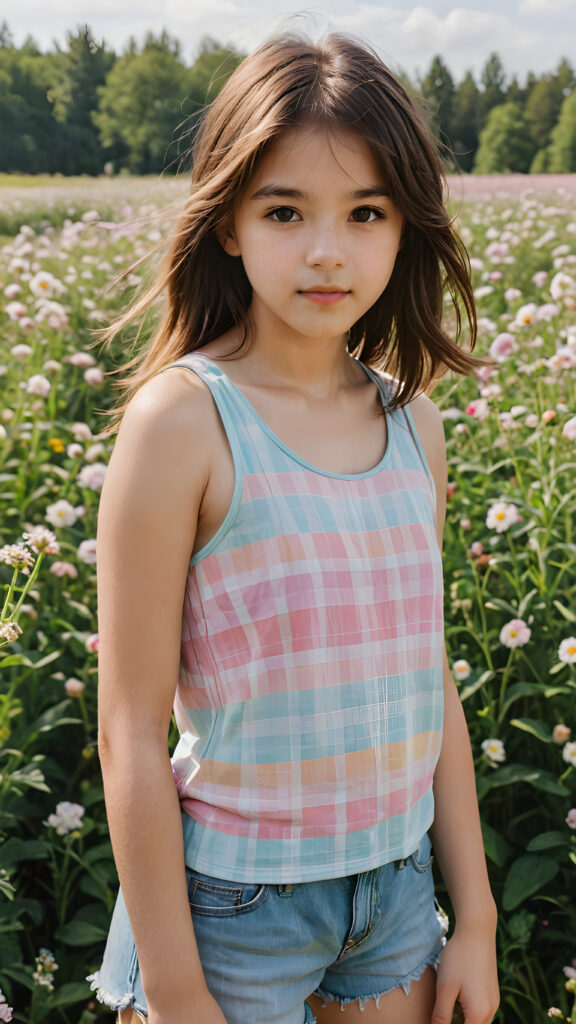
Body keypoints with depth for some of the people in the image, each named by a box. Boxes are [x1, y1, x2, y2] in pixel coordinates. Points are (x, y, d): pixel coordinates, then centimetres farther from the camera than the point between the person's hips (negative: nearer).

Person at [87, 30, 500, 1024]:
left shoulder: (413, 425, 0)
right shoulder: (181, 420, -16)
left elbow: (432, 690, 7)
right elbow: (132, 737, -14)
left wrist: (476, 917, 10)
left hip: (397, 880, 5)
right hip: (231, 899, -4)